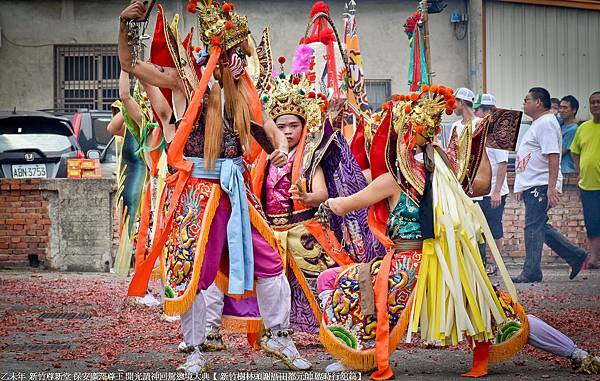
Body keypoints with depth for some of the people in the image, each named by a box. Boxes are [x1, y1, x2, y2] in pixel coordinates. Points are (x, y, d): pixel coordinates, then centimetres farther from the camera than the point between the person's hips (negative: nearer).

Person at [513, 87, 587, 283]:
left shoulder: (546, 123, -13)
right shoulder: (538, 123, 21)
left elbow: (553, 156, -21)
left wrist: (551, 187, -27)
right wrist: (521, 187, 26)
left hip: (541, 186, -10)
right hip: (531, 186, 10)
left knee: (533, 228, -8)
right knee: (540, 227, 12)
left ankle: (531, 272, -3)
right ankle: (575, 255, 19)